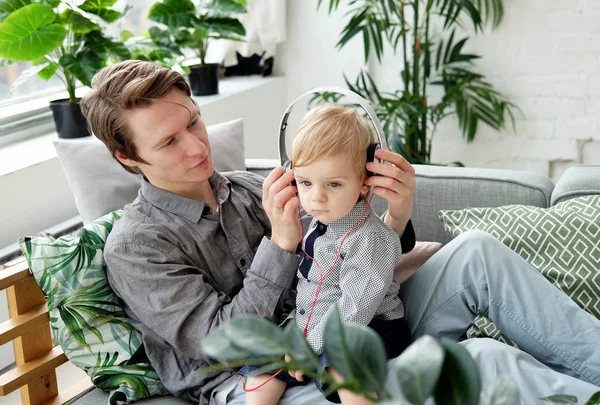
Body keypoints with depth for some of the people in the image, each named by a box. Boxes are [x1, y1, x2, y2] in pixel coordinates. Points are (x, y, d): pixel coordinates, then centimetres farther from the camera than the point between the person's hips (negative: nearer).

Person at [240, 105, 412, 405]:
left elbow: (355, 309, -25)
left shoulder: (370, 239, -22)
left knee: (343, 366, -36)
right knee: (260, 369, -3)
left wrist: (311, 343, -20)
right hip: (310, 328, 8)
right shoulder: (314, 222, 5)